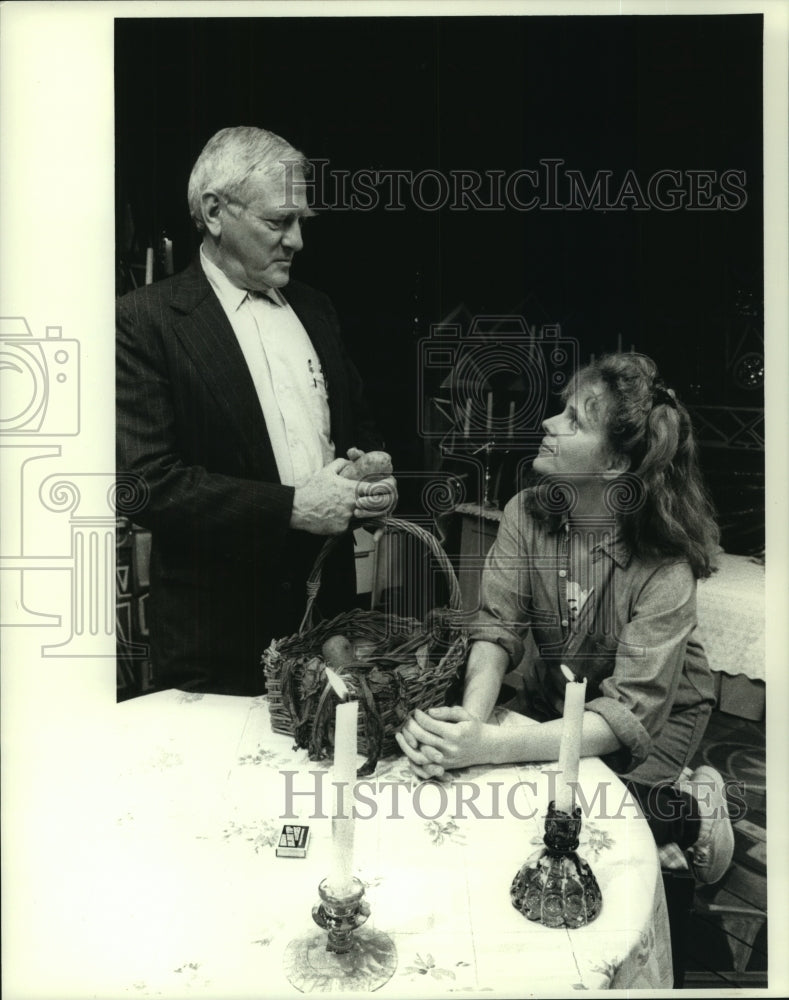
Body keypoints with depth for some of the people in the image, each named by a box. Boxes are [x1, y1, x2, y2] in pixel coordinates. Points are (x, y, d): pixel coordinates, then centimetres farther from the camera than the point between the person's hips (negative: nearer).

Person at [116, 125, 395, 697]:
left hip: (328, 606, 6)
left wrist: (371, 483, -1)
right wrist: (290, 507, -19)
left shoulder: (314, 310, 12)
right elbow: (143, 484, -16)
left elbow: (360, 428, 21)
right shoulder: (146, 321, -8)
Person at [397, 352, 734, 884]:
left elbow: (630, 712, -33)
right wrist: (472, 719, -42)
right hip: (556, 693, 5)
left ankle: (690, 810, 9)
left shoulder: (664, 566, -30)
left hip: (659, 715, -4)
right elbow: (496, 629, -20)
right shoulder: (527, 513, -17)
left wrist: (493, 745, -46)